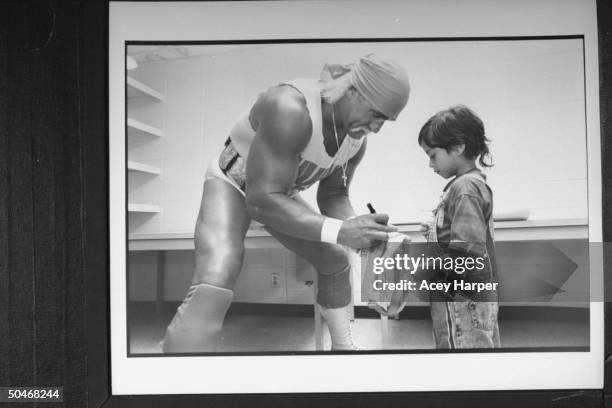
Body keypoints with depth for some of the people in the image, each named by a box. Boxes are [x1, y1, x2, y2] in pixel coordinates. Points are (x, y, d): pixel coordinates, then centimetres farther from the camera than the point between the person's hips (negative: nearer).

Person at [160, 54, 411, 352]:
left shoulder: (356, 139, -13)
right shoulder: (290, 110, -41)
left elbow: (333, 198, -3)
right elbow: (262, 202, -41)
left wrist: (357, 229, -27)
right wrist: (340, 232, -47)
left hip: (276, 193, 8)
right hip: (232, 187, -8)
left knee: (335, 260, 10)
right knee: (214, 286, -30)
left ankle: (343, 347, 29)